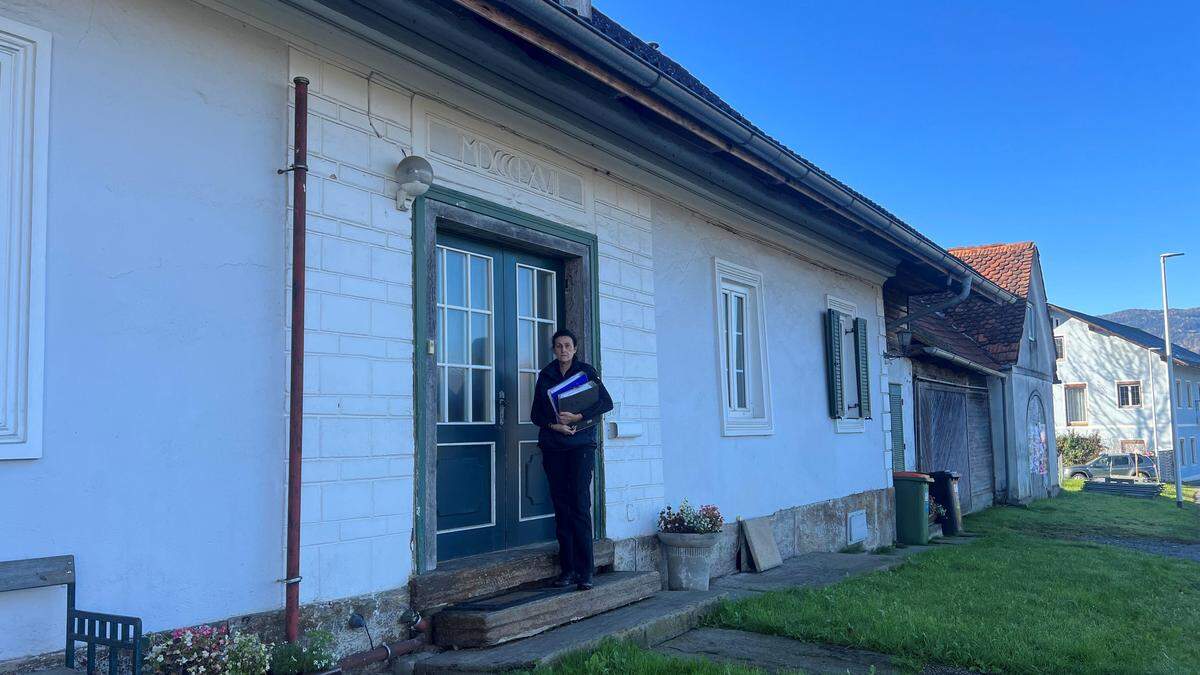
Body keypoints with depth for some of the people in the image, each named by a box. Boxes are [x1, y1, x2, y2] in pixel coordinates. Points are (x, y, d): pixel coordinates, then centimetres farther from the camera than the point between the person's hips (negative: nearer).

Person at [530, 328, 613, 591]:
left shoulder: (586, 371, 5)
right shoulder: (545, 375, 14)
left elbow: (606, 402, -4)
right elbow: (535, 414, 12)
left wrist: (578, 417, -15)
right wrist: (553, 424, -8)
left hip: (581, 444, -3)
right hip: (553, 446, 3)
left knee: (580, 504, -10)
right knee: (561, 507, 2)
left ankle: (585, 571, -8)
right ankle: (567, 569, 7)